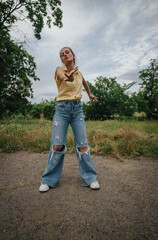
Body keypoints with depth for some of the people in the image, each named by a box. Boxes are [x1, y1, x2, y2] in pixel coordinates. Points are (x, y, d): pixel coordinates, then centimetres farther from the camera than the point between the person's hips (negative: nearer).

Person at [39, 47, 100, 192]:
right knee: (57, 145, -8)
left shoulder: (78, 72, 13)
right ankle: (49, 180, 10)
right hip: (62, 108, -2)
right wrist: (68, 76, -49)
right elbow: (62, 76, -26)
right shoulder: (60, 69, 0)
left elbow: (84, 83, 35)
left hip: (77, 109, 3)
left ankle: (89, 178, 12)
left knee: (82, 145, -3)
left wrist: (90, 95, 44)